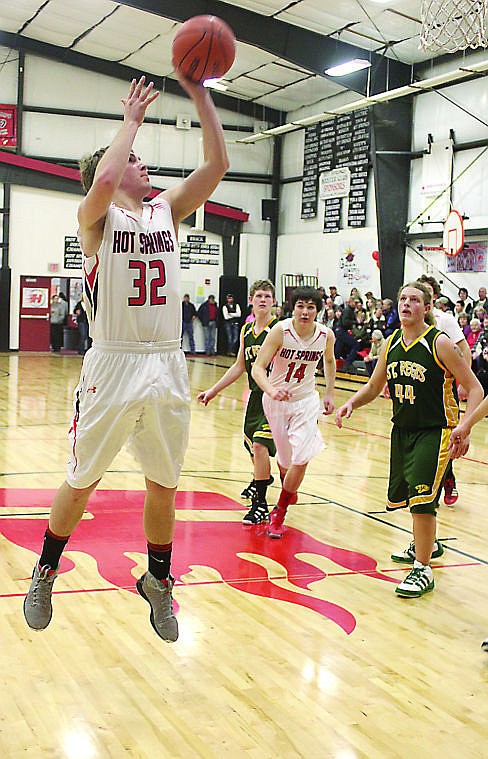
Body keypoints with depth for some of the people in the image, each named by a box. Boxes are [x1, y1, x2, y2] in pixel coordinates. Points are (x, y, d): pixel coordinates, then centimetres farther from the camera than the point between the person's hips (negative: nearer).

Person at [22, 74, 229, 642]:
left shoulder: (166, 210, 12)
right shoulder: (97, 216, -2)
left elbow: (216, 166, 4)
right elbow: (103, 181, -25)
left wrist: (201, 97, -2)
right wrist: (131, 120, -12)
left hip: (167, 368, 5)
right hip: (113, 366, -4)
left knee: (163, 486, 13)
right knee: (81, 482, 8)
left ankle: (157, 581, 32)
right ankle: (45, 573, 30)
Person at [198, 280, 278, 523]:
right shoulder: (246, 330, 8)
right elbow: (240, 366, 17)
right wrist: (213, 391, 18)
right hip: (256, 395, 7)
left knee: (260, 445, -17)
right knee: (252, 445, 22)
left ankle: (260, 505, -8)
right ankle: (261, 479, 53)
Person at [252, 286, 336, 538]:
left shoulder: (326, 335, -11)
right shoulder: (281, 330, -21)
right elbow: (257, 367, -27)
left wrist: (330, 394, 12)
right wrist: (271, 391, -45)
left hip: (306, 400, 1)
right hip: (276, 399, -1)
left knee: (301, 459, -13)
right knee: (284, 458, 12)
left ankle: (279, 512, 7)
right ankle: (289, 490, 48)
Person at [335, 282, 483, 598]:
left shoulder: (439, 343, -15)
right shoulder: (391, 343, 2)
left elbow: (475, 388, -13)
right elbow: (373, 387, 15)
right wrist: (351, 404, -4)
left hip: (435, 431, -7)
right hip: (402, 429, 7)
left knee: (422, 497, -14)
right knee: (403, 493, 18)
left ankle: (423, 569, 1)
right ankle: (427, 544, 45)